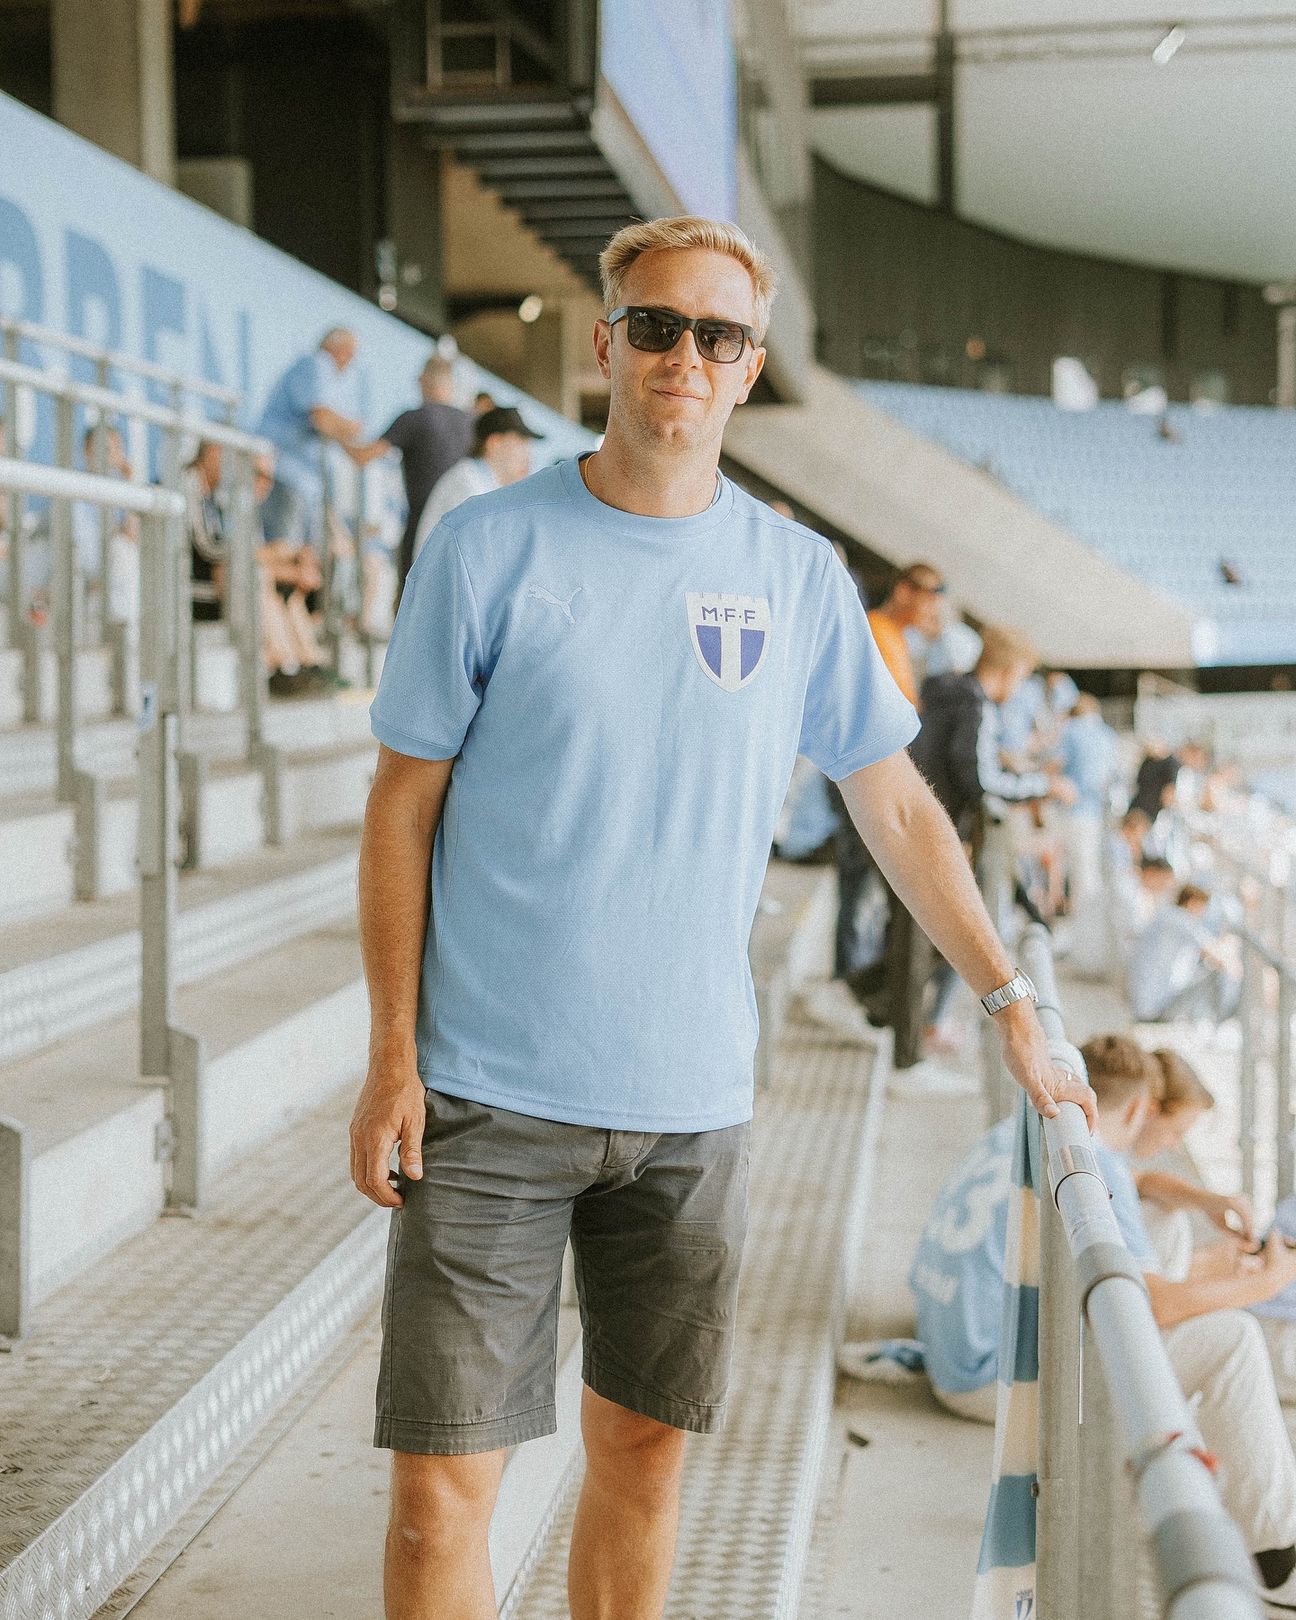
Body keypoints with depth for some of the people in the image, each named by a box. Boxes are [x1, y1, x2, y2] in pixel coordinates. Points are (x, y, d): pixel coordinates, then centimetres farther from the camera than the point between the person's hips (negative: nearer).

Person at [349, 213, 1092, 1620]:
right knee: (443, 1478, -3)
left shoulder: (802, 580, 4)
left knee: (645, 1446, 12)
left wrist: (1012, 1009, 13)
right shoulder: (487, 549, -4)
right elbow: (402, 809, -1)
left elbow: (896, 807, 13)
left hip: (690, 1098, 3)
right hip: (488, 1093, -2)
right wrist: (392, 1058, -6)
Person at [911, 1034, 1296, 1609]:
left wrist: (1211, 1275, 29)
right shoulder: (1094, 1168, -16)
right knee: (1229, 1339, -11)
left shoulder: (1018, 1131, 10)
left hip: (952, 1354, 9)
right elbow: (1153, 1303, -20)